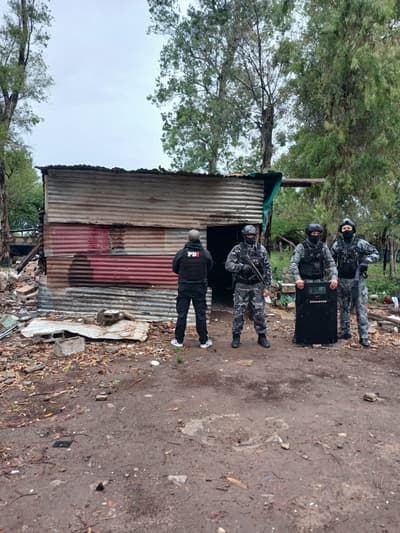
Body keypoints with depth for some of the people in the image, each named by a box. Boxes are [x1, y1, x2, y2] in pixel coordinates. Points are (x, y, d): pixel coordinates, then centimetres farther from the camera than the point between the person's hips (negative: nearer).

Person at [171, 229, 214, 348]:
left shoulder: (181, 253, -11)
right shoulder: (206, 253, -9)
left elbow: (174, 268, 1)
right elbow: (210, 268, 4)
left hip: (184, 287, 0)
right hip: (200, 288, 0)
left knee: (182, 314, 9)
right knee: (201, 314, 9)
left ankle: (179, 340, 16)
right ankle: (204, 341, 15)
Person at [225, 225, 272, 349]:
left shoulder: (262, 249, 3)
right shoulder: (237, 249, -2)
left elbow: (267, 269, 4)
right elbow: (228, 265, -9)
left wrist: (267, 286, -1)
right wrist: (242, 266, -24)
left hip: (257, 286, 1)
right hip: (241, 286, -1)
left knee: (259, 312, 5)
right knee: (238, 312, 3)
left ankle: (262, 336, 18)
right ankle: (236, 337, 15)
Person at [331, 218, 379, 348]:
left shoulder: (360, 243, -2)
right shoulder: (337, 244, 6)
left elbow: (375, 253, 1)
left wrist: (366, 261, -16)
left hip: (358, 280, -3)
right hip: (342, 280, 3)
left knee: (361, 309, -4)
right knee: (343, 308, 12)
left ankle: (364, 337, -1)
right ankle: (345, 332, 24)